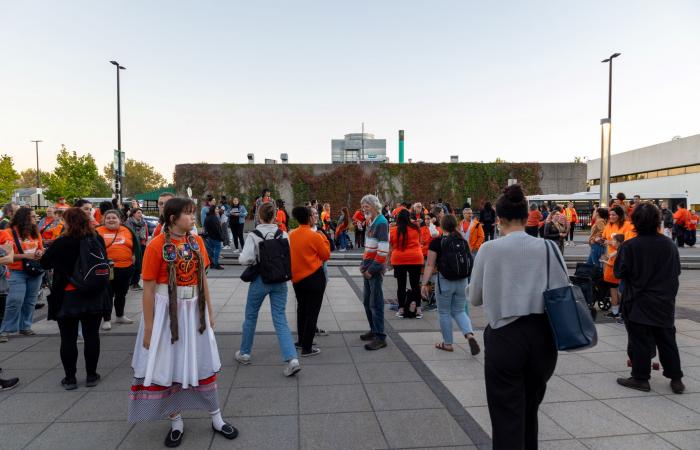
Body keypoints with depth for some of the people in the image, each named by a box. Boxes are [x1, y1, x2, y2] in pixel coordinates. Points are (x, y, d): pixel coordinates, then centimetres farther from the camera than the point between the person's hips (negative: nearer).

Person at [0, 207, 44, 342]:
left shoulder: (35, 232, 9)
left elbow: (41, 249, 19)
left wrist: (40, 253, -3)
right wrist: (25, 256, -20)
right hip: (17, 272, -5)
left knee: (30, 301, 10)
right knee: (15, 301, -10)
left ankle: (25, 326, 22)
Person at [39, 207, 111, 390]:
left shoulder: (62, 243, -15)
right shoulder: (98, 239, -2)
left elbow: (44, 263, -2)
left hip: (68, 298, -3)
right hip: (95, 296, 3)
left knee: (68, 339, 8)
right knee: (91, 336, 10)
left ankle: (70, 378, 15)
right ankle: (91, 376, 18)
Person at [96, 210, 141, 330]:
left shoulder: (128, 231, 5)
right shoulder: (98, 232, -1)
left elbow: (137, 248, 7)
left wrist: (138, 265, 3)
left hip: (126, 268, 3)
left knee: (121, 294, 18)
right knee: (108, 294, 4)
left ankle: (120, 316, 34)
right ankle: (106, 320, 15)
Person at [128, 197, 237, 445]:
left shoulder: (197, 241, 1)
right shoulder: (156, 245, -13)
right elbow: (148, 288, -11)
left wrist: (209, 310, 10)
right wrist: (148, 327, -11)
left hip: (194, 310, 4)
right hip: (166, 311, -4)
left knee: (203, 363, 12)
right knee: (168, 366, 9)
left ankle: (216, 418, 26)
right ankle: (176, 422, 29)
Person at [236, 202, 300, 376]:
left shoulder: (253, 236, -13)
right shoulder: (283, 235, -4)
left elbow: (244, 259, -20)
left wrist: (256, 261, 1)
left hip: (260, 280, -2)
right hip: (280, 281, 2)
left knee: (250, 316, 18)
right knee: (280, 319, 5)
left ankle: (244, 353, 35)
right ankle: (292, 359, -8)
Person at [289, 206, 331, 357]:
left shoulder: (291, 235, 1)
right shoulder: (315, 236, -16)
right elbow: (326, 255, -6)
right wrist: (323, 238, 4)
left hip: (297, 278, 6)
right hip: (314, 278, -6)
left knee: (302, 309, 21)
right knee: (312, 312, 2)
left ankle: (301, 341, 33)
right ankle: (307, 348, 5)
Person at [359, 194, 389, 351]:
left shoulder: (381, 223, -14)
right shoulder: (371, 222, 15)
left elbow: (383, 250, -21)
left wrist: (372, 269, -18)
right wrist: (363, 264, 10)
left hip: (376, 268, -9)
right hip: (368, 267, 9)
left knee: (375, 303, -6)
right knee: (367, 301, 16)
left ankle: (380, 337, 0)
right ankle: (374, 329, 29)